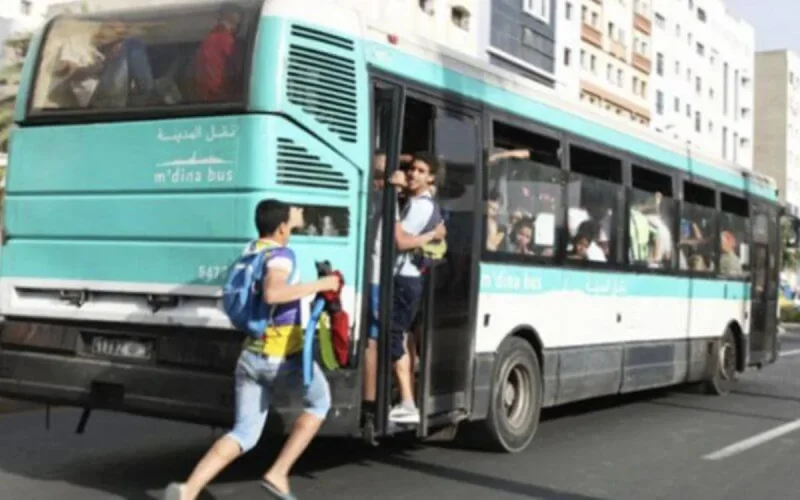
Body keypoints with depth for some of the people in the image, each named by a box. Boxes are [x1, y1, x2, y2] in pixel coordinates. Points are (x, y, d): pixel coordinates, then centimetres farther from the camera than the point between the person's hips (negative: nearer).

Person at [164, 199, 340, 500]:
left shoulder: (252, 251, 11)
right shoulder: (280, 255, -14)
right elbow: (272, 293, -34)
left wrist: (291, 215, 47)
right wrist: (319, 285, -24)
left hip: (250, 356, 7)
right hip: (282, 357, -7)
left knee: (244, 434, 9)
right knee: (320, 401, 20)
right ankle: (278, 474, 10)